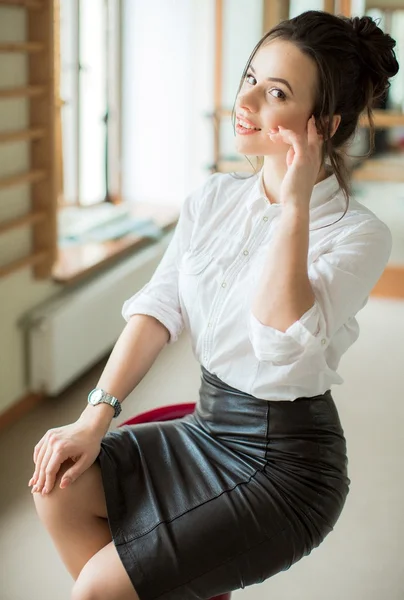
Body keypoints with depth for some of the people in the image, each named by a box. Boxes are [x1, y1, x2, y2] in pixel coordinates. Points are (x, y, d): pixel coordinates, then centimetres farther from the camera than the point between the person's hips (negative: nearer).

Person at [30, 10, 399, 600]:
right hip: (208, 424, 6)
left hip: (284, 459, -6)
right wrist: (96, 417, -11)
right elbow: (159, 306, -2)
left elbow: (283, 343, -31)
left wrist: (294, 205, -29)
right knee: (60, 489, -10)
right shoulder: (214, 198, 3)